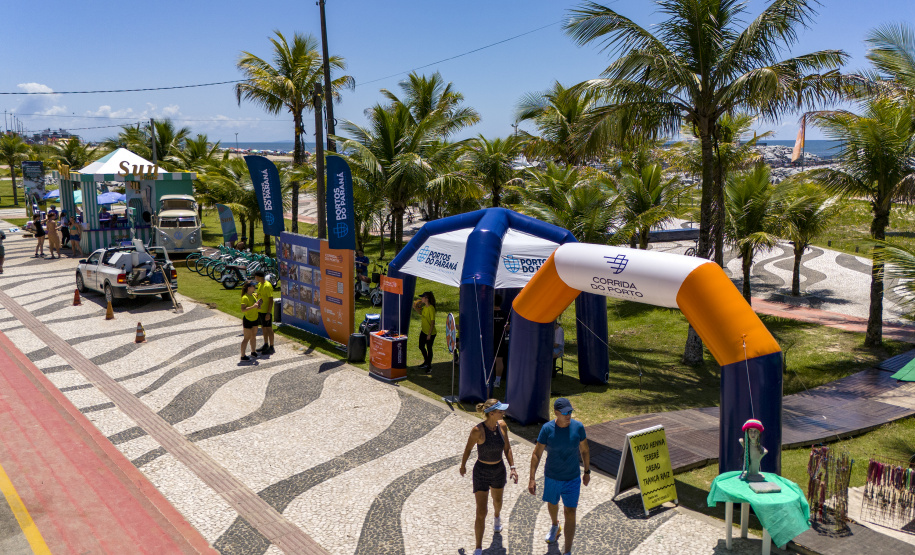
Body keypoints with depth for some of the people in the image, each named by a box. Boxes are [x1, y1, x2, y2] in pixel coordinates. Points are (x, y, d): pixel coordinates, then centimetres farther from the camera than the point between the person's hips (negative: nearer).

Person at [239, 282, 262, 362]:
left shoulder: (253, 295, 5)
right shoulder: (245, 298, -21)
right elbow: (243, 310, -29)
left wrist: (258, 306, 0)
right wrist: (253, 307, -33)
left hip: (254, 319, 8)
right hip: (247, 319, -8)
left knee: (254, 336, 19)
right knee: (246, 338, -4)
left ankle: (253, 352, 36)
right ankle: (243, 356, 2)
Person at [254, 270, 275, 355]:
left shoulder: (267, 286, -19)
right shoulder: (259, 284, 10)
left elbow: (271, 300, -20)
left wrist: (269, 313, -22)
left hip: (266, 312, -9)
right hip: (260, 311, 9)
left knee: (269, 329, -1)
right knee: (263, 328, 17)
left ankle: (271, 348, 6)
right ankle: (266, 345, 29)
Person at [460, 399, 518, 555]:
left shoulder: (502, 425, -13)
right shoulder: (478, 430, -27)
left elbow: (507, 448, 0)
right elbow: (468, 448, -9)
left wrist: (512, 468, -7)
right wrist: (462, 466, 5)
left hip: (499, 470, 5)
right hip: (481, 472, -5)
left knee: (497, 500, 31)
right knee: (481, 512, -4)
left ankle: (497, 517, 66)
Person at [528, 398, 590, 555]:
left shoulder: (578, 427, -15)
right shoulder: (547, 429, -19)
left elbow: (584, 450, 2)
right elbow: (536, 454, -13)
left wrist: (587, 472, 9)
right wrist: (532, 479, -16)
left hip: (573, 479, -1)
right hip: (552, 477, 1)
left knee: (570, 513, -3)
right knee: (552, 504, 26)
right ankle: (555, 526, 59)